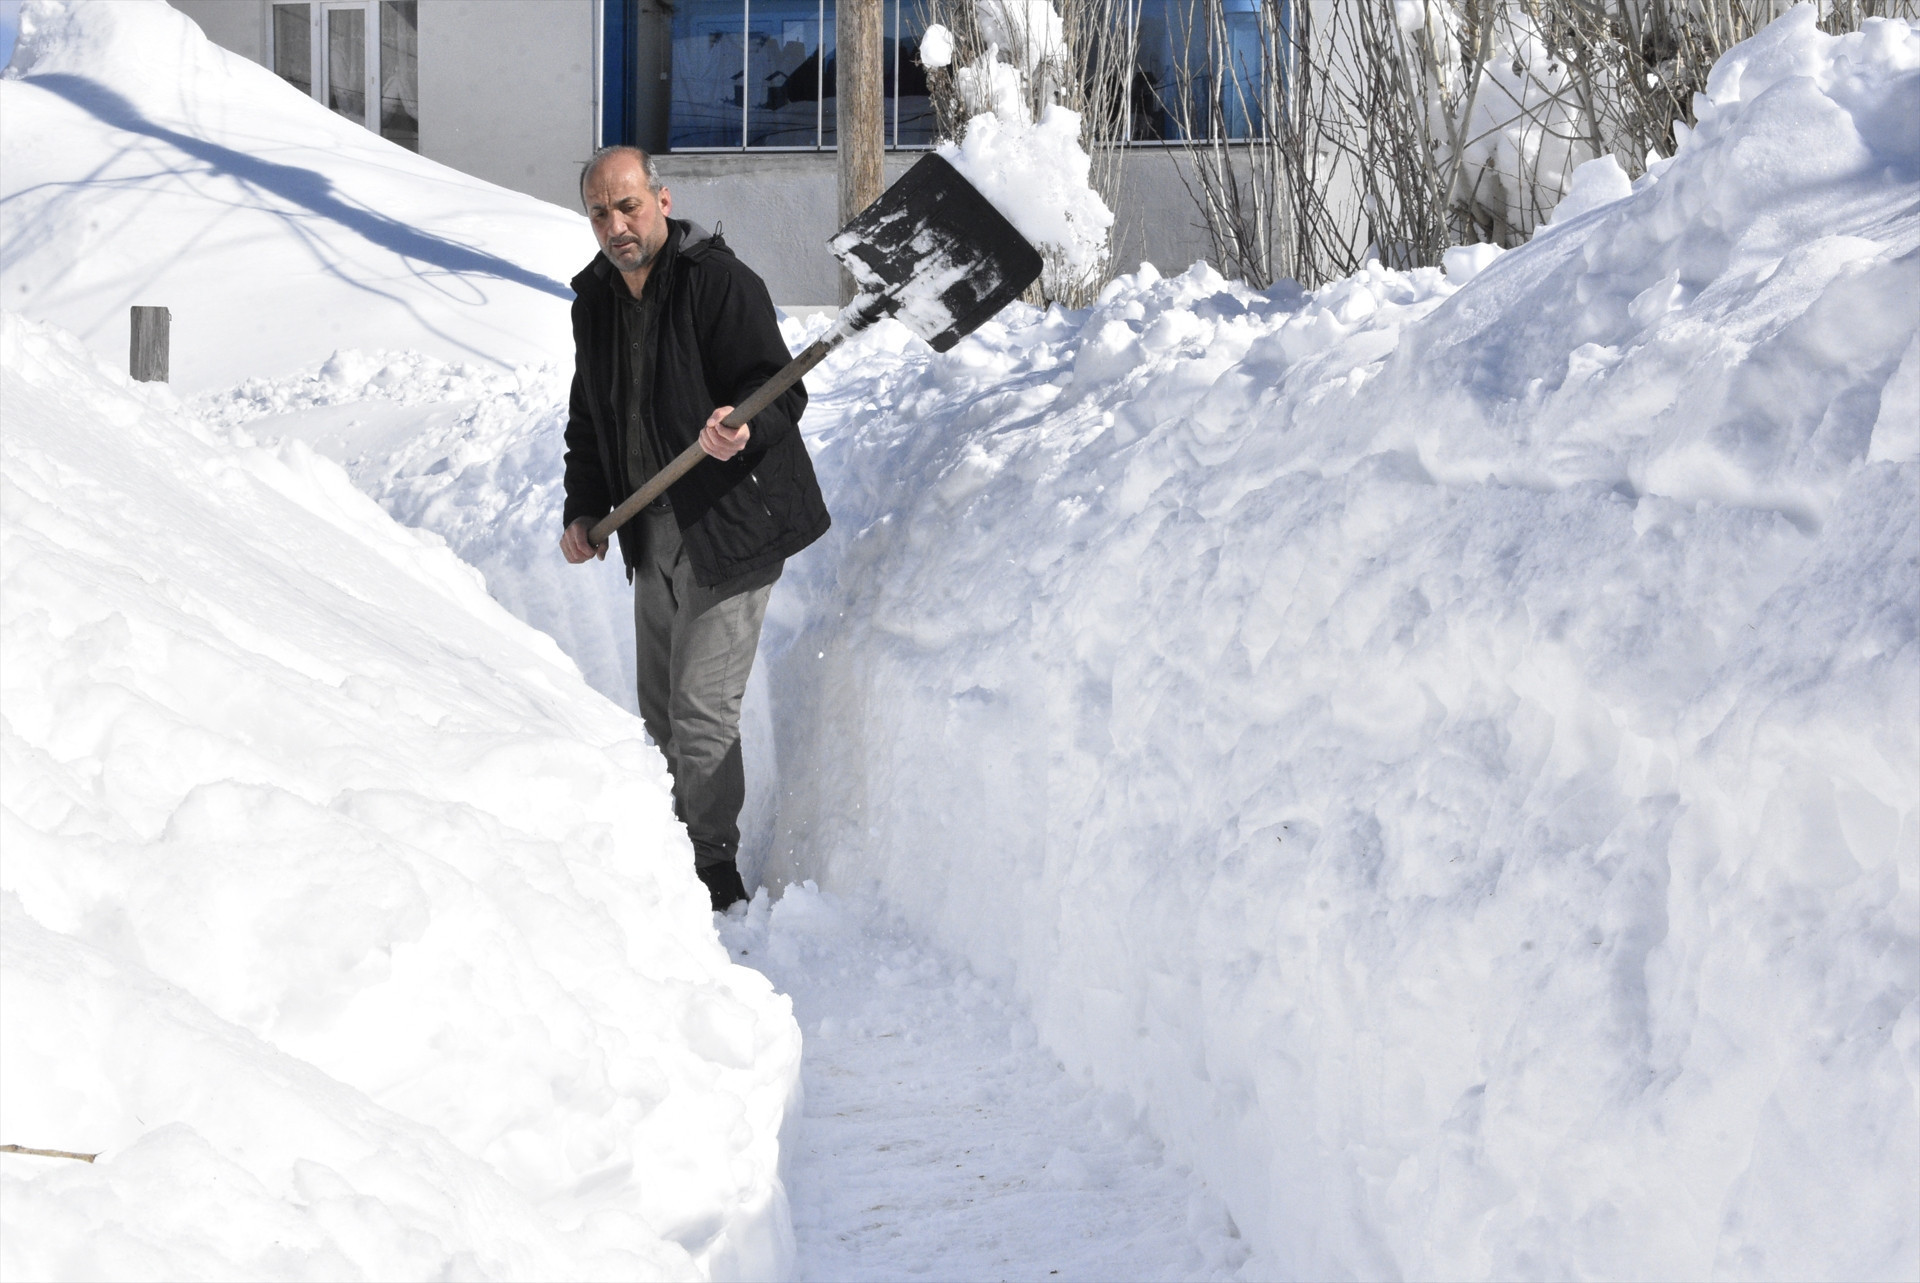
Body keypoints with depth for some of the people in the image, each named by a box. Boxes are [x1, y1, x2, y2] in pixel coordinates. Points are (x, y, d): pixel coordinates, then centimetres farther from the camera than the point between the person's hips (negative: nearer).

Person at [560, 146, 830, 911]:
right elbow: (589, 420, 19)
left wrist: (741, 429, -40)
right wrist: (583, 511, 9)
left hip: (730, 524, -8)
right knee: (659, 709, 16)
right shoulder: (595, 301, 9)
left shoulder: (719, 281, -16)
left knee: (700, 708, -10)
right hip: (654, 532, 8)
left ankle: (717, 873, 3)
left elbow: (781, 390, -19)